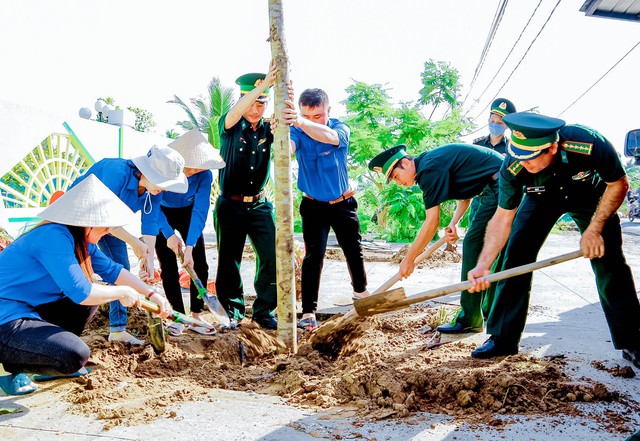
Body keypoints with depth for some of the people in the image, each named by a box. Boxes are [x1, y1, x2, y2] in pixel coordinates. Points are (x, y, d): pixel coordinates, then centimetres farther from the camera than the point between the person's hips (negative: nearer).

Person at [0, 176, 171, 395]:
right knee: (76, 356, -24)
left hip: (31, 310, 10)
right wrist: (123, 292, -12)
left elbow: (111, 269, 11)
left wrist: (151, 294, 4)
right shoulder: (55, 237, -24)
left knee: (93, 297, 11)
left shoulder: (80, 239, 5)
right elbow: (80, 292, -28)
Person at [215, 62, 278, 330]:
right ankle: (233, 311, 25)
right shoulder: (231, 127, -4)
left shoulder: (268, 130, 2)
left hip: (260, 205, 2)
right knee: (229, 260, 7)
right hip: (230, 205, -1)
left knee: (272, 258, -6)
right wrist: (263, 84, -40)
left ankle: (264, 312, 11)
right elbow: (235, 112, -27)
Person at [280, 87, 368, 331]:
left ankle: (360, 291, 44)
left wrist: (300, 122, -57)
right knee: (313, 256, -10)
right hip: (314, 206, -1)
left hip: (343, 203, 2)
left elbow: (329, 136, -38)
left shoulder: (340, 128, -14)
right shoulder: (298, 132, -12)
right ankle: (309, 311, -3)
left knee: (354, 251, 18)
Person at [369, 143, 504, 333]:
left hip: (497, 187, -11)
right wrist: (453, 223, 4)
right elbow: (465, 193, 20)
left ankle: (470, 319, -5)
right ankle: (489, 310, 26)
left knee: (473, 245, -10)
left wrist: (409, 259, -14)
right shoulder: (431, 162, 11)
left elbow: (432, 222, -20)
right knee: (481, 247, 16)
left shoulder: (429, 169, -19)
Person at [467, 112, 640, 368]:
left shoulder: (589, 144, -40)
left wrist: (594, 229, -24)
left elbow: (618, 184, -20)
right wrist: (483, 265, -35)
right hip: (542, 198, 1)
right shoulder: (512, 168, -35)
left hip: (591, 196, -1)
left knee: (609, 263, -7)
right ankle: (503, 339, -4)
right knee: (516, 257, -12)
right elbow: (503, 218, -26)